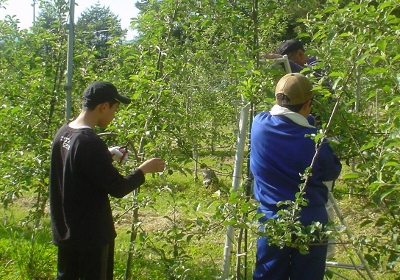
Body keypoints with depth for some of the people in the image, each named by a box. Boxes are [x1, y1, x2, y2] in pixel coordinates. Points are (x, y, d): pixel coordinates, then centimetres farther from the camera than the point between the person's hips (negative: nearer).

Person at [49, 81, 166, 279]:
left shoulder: (62, 134, 2)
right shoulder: (91, 143, -24)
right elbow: (118, 188, -20)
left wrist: (107, 157, 12)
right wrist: (144, 169, -6)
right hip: (90, 234, -8)